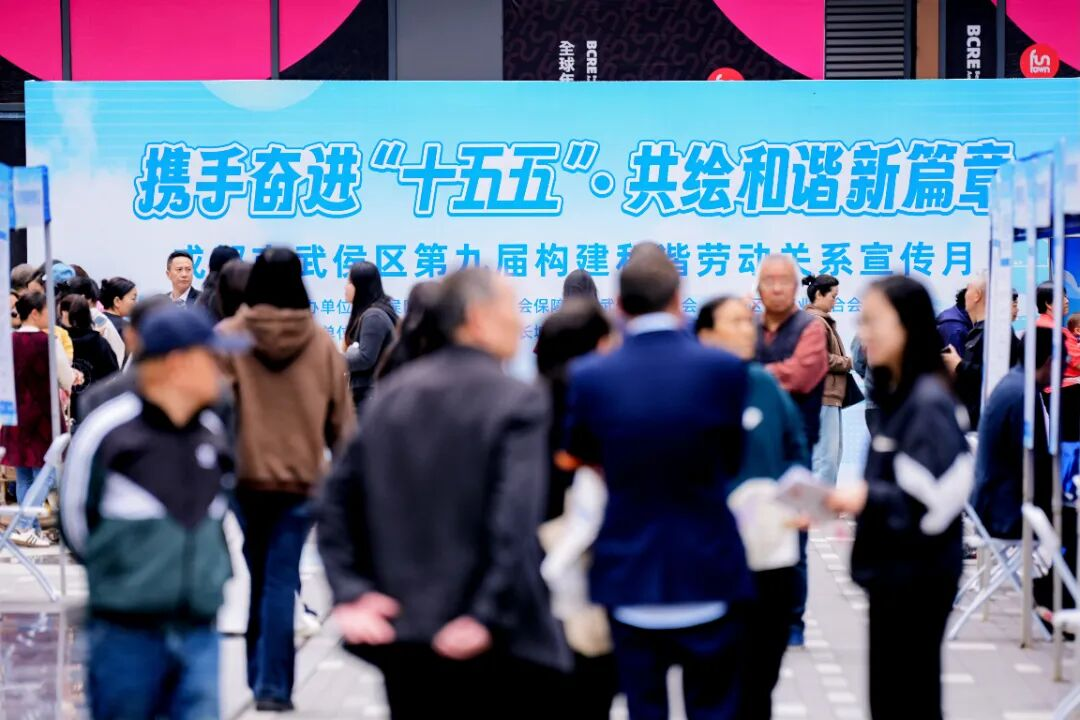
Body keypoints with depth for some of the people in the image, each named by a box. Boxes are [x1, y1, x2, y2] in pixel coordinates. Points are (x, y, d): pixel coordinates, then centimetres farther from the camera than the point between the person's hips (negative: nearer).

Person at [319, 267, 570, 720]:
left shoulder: (391, 394, 8)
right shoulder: (518, 403, -11)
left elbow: (338, 501, 6)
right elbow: (516, 525, -22)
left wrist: (350, 591, 3)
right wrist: (488, 618, -19)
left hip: (402, 633, 6)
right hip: (494, 648, -6)